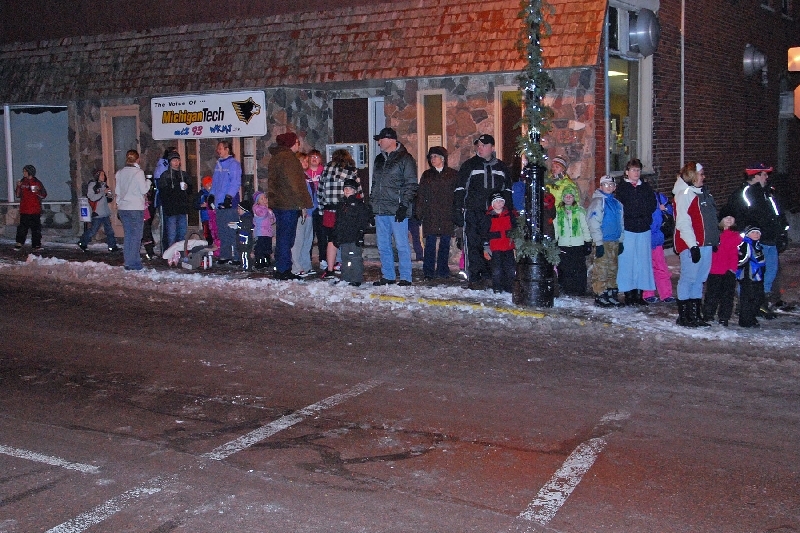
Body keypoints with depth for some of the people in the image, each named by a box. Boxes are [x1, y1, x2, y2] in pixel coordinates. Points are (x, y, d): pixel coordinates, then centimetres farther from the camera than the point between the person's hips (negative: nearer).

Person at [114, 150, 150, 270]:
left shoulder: (119, 173, 7)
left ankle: (128, 263, 11)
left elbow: (117, 191, 11)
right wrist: (148, 182, 9)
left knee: (127, 235, 11)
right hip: (136, 208, -6)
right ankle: (134, 263, -4)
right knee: (136, 235, -1)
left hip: (123, 207, 6)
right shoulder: (138, 172, -10)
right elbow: (144, 190, -9)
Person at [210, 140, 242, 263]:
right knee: (222, 231, 10)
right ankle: (224, 255, 16)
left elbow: (236, 183, -15)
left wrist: (229, 197, -21)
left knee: (231, 231, -8)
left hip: (230, 203, -8)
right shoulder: (219, 164, 18)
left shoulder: (233, 164, -7)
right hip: (219, 203, 8)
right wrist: (212, 196, 19)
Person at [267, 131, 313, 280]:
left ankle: (281, 269, 18)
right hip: (289, 204, -10)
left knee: (282, 238, 13)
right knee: (286, 238, -5)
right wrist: (303, 205, -15)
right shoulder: (288, 158, -13)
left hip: (277, 203, 10)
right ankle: (283, 270, -3)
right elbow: (295, 183, -17)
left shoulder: (275, 158, 18)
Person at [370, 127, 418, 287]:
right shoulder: (379, 159, 18)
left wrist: (404, 206, -15)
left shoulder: (405, 159, -4)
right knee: (383, 245, 10)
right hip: (380, 210, 7)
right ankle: (388, 276, 19)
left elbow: (411, 185, -8)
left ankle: (405, 278, 3)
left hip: (396, 210, -7)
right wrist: (372, 202, 17)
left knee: (402, 245, -4)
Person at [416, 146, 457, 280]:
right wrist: (419, 213, 1)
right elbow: (421, 195, 10)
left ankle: (443, 270, 13)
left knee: (445, 243, 4)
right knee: (430, 243, -4)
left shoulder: (453, 174, 8)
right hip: (430, 216, 0)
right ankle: (429, 271, 0)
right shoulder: (426, 175, 13)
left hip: (447, 215, 0)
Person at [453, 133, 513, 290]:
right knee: (473, 245, -5)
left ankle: (487, 275, 16)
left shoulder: (501, 167, 14)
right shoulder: (469, 165, 5)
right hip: (472, 213, -3)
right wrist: (458, 211, -7)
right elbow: (460, 189, 2)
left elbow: (507, 191, 20)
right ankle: (473, 278, -1)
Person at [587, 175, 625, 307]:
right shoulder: (598, 201, -6)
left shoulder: (617, 203, 16)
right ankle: (600, 296, -2)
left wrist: (621, 241, 18)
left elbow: (621, 223, 24)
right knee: (601, 269, -7)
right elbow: (594, 223, -12)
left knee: (612, 269, 11)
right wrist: (599, 243, -16)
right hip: (602, 241, -7)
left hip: (614, 241, 7)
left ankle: (611, 294, 18)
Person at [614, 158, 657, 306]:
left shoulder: (646, 187, 14)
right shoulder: (621, 187, 3)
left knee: (643, 260, 3)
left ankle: (639, 293, 9)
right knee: (628, 260, -3)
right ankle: (629, 293, 4)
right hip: (627, 228, -3)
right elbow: (621, 208, -7)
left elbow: (653, 205, 4)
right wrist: (642, 212, -6)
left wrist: (632, 211, -6)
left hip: (644, 229, 4)